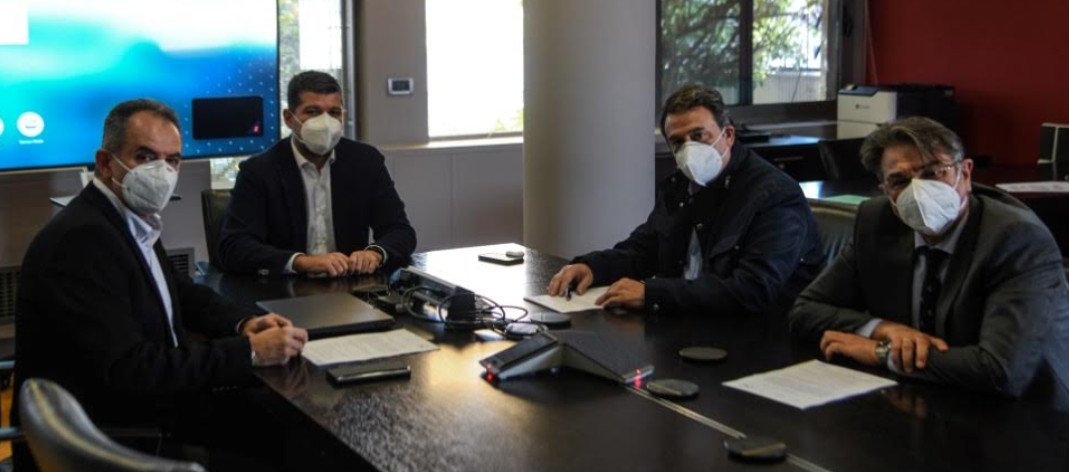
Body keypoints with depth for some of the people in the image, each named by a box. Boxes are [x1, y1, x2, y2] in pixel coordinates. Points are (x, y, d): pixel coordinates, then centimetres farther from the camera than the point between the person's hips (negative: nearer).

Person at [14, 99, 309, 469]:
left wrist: (243, 325, -1)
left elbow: (181, 293, 20)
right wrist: (249, 352, -24)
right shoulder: (81, 238, -22)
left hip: (151, 404, 9)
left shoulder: (133, 220, 6)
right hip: (107, 436, -9)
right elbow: (128, 369, -28)